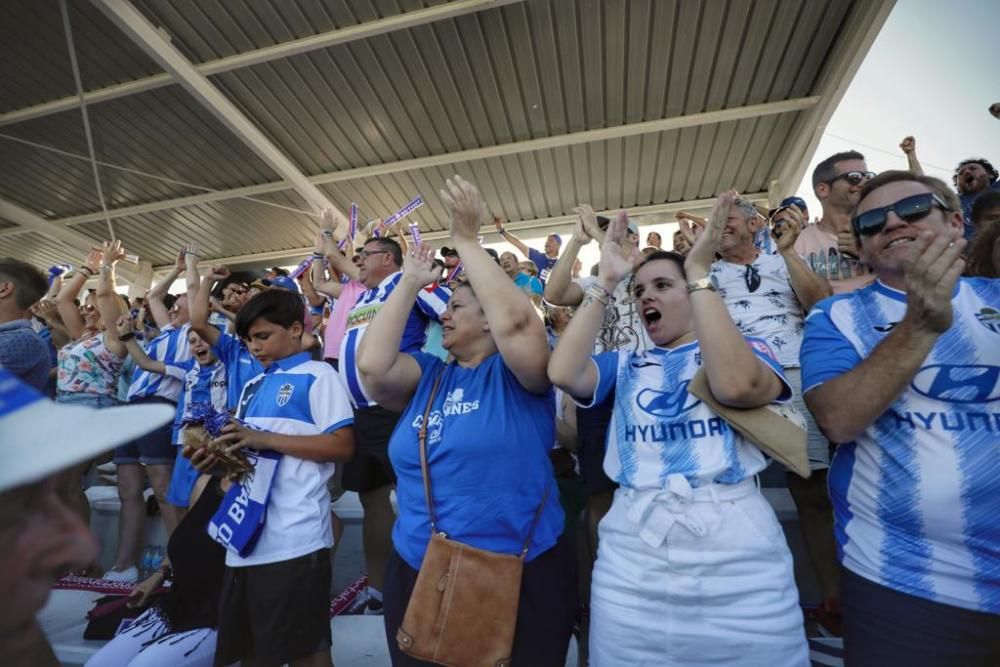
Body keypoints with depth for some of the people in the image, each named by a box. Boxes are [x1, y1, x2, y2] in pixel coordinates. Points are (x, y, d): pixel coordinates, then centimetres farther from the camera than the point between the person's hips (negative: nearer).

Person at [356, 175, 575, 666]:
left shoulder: (516, 374, -8)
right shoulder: (427, 376, 5)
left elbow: (515, 320, -28)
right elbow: (371, 365, -11)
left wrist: (467, 239, -20)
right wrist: (409, 283, -5)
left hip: (519, 576, -4)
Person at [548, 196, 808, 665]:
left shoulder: (747, 349, 4)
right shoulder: (625, 364, 9)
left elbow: (738, 385, -20)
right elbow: (562, 373, -11)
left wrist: (699, 272, -15)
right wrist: (606, 281, -7)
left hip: (737, 552, -1)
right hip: (630, 553, 2)